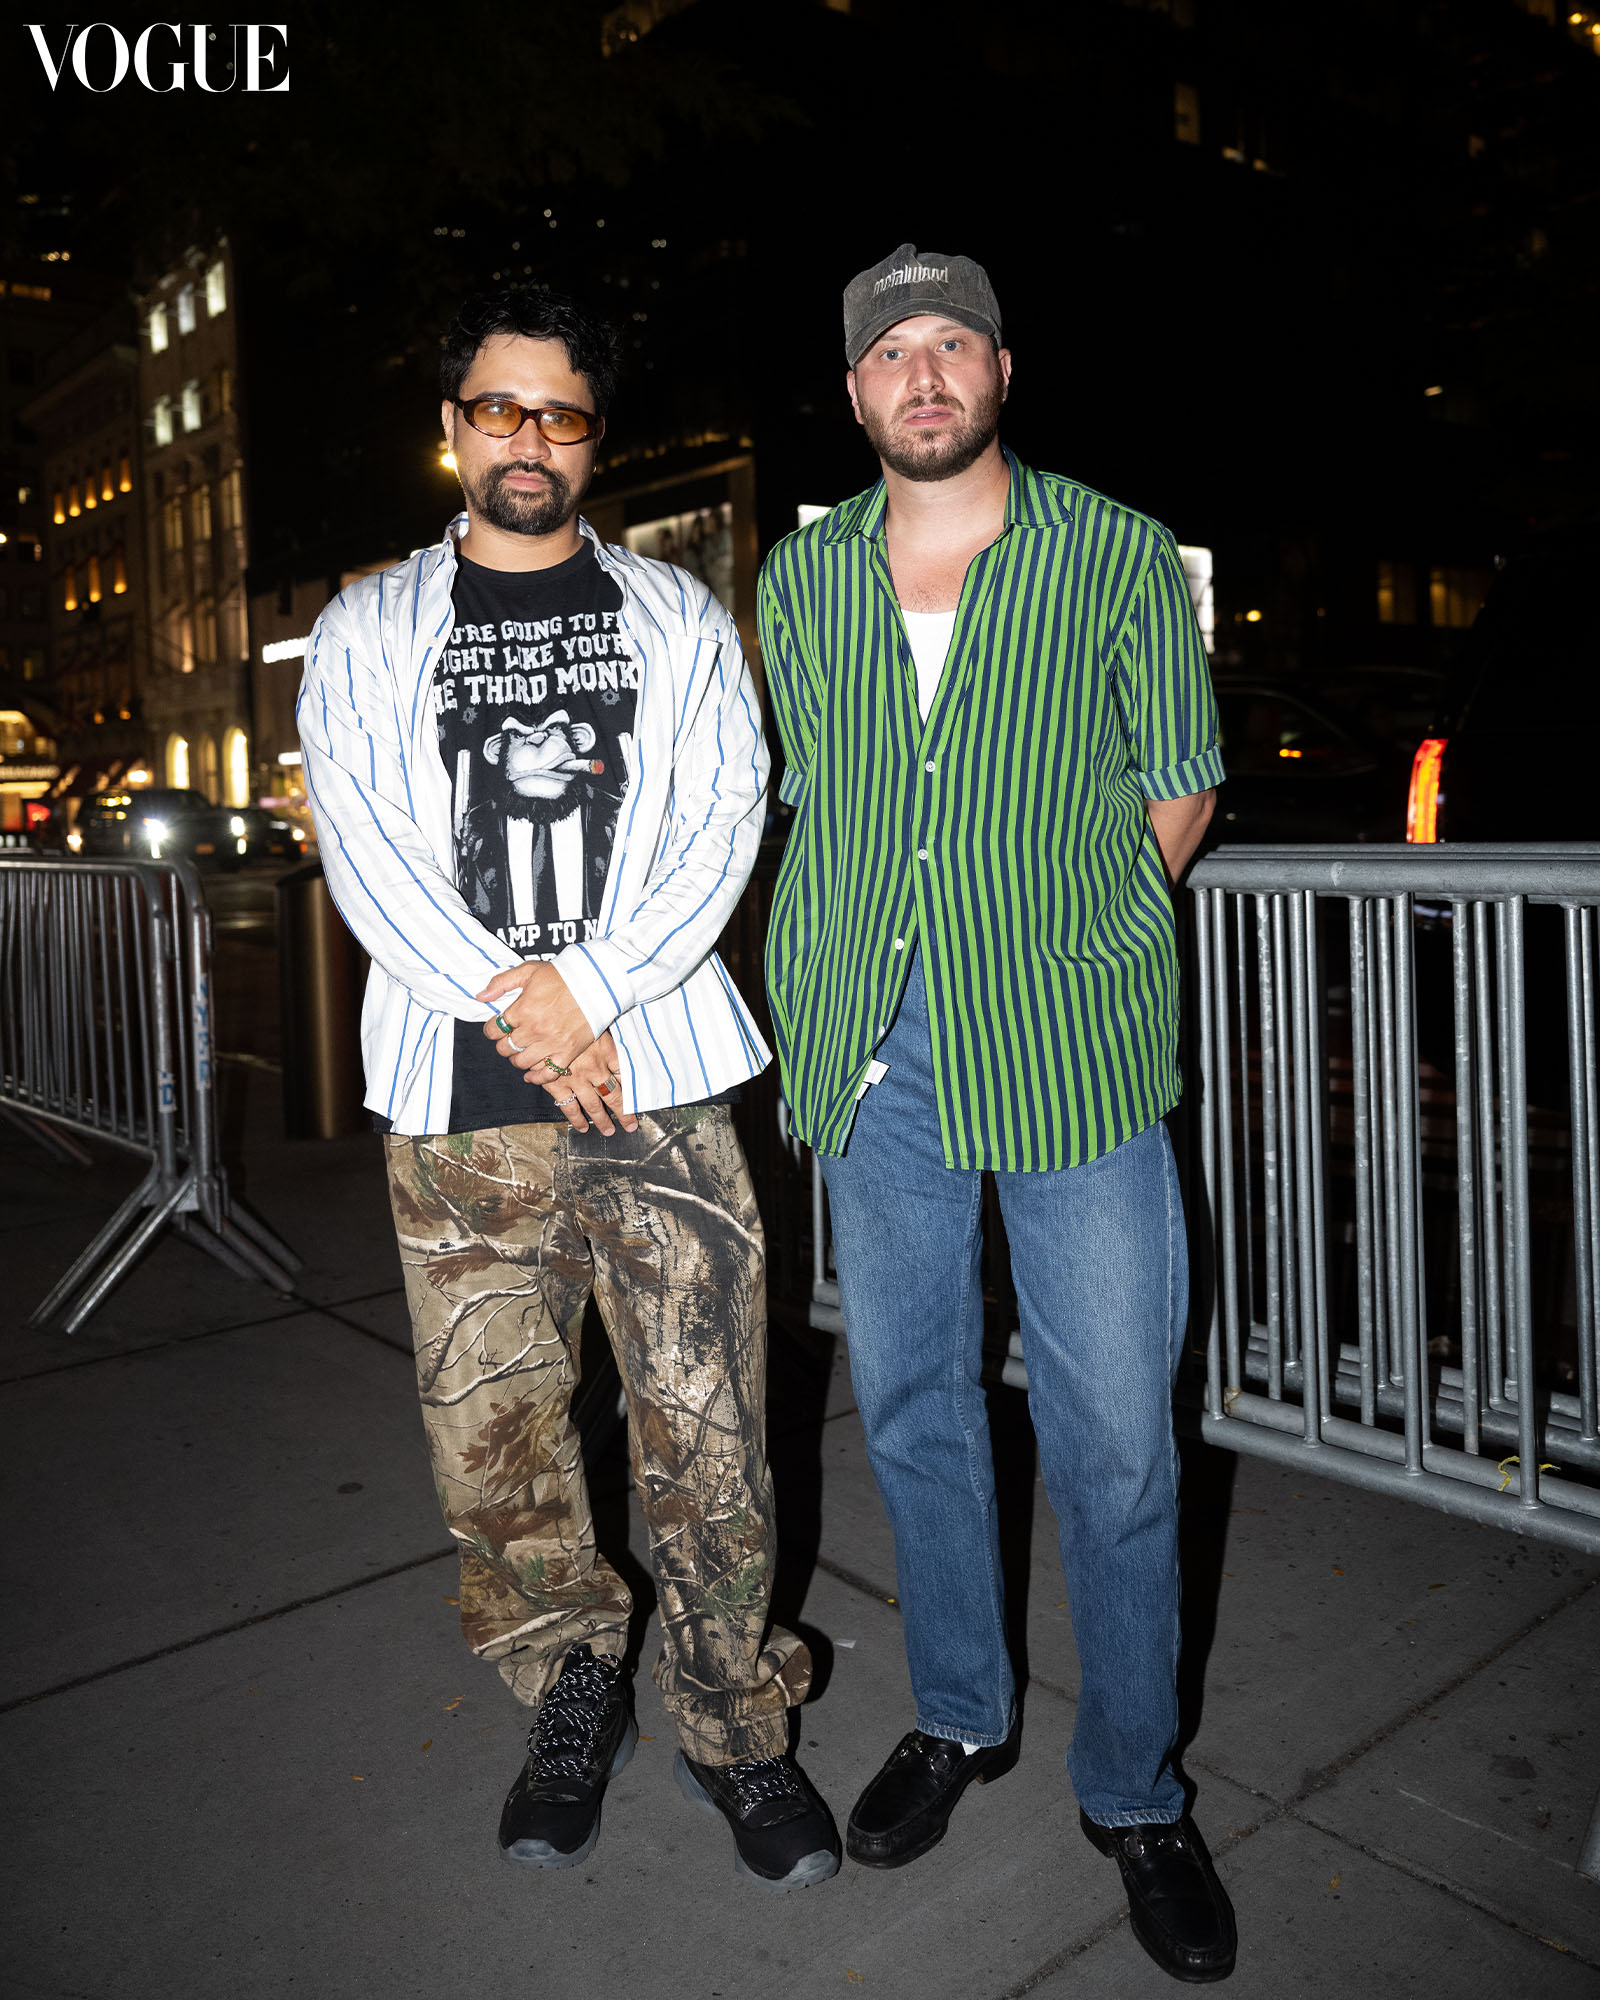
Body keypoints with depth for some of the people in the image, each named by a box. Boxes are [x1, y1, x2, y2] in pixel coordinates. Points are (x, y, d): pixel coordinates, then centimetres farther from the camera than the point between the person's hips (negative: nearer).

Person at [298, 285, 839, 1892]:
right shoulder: (367, 631, 12)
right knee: (492, 1433, 7)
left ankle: (732, 1722, 22)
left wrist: (586, 994, -12)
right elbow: (361, 842, 0)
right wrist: (509, 999, -12)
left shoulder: (676, 617, 12)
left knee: (706, 1431, 1)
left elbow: (722, 823, 0)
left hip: (655, 1078, 0)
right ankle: (572, 1696, 31)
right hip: (455, 1101, 1)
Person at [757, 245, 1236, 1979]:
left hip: (1072, 1046, -3)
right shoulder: (801, 575, 11)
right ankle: (961, 1716, 35)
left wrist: (1059, 937, 6)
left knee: (1112, 1436, 1)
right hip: (872, 1047, 3)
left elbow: (1178, 789, 8)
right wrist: (852, 971, 12)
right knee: (908, 1400, 13)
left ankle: (1133, 1789, 23)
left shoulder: (1122, 559, 2)